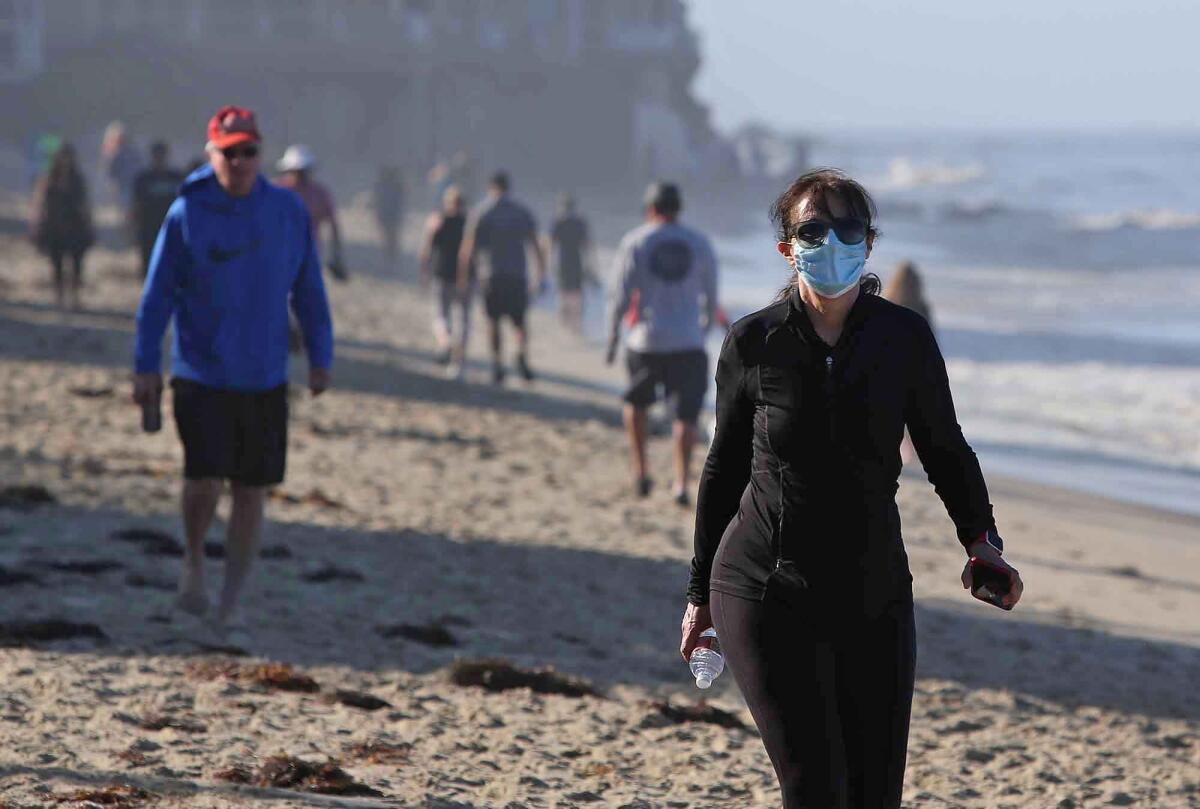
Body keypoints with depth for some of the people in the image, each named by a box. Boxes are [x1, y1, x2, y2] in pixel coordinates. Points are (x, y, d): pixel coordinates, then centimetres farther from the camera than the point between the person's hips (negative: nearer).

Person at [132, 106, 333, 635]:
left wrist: (320, 357, 9)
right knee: (205, 481, -15)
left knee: (251, 492, 5)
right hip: (201, 374, -3)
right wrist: (146, 366, -4)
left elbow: (308, 289, 9)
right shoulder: (186, 213, -6)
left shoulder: (288, 212, 1)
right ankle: (194, 561, 16)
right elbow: (157, 293, -2)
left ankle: (231, 604, 17)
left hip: (265, 378, 3)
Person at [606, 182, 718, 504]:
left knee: (637, 402, 22)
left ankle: (640, 473, 17)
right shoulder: (700, 244, 6)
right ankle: (682, 482, -12)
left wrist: (613, 332, 3)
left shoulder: (635, 242, -2)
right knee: (684, 415, 0)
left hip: (646, 340, -1)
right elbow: (711, 296, 11)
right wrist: (705, 327, 26)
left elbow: (622, 293, -6)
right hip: (688, 343, 1)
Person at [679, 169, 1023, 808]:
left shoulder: (904, 338, -2)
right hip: (765, 595, -2)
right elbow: (724, 468, 7)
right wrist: (700, 592, 11)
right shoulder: (753, 345, -4)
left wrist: (981, 539, -7)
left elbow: (944, 448, 9)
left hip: (874, 598, 2)